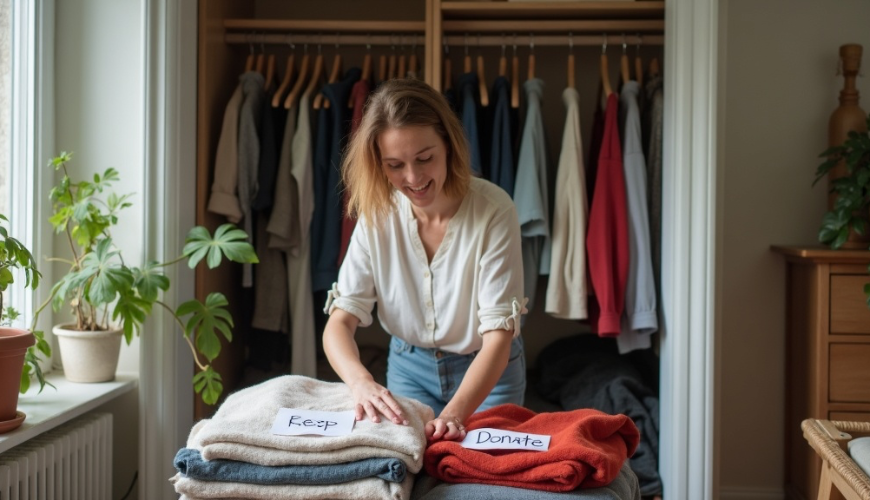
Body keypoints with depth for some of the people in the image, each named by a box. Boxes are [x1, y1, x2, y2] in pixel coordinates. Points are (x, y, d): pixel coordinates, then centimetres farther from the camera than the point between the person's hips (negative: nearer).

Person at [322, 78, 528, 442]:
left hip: (487, 370, -2)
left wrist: (454, 414, -45)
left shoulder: (493, 210, -26)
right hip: (409, 367, 2)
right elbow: (340, 320, -19)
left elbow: (498, 334, -28)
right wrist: (362, 382, -42)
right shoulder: (376, 215, -15)